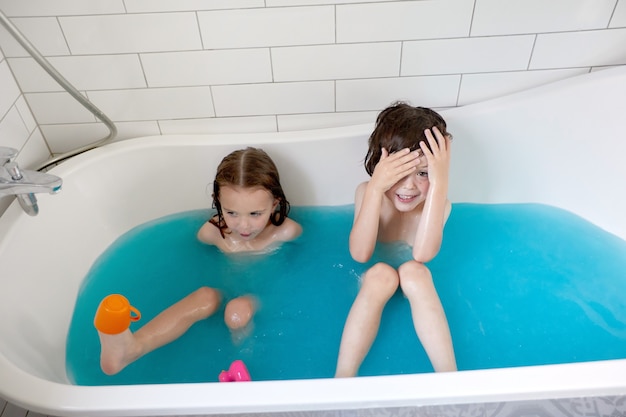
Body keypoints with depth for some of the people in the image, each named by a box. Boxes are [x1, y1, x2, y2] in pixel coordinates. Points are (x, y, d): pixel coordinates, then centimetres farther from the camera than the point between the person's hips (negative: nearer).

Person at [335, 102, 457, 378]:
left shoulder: (439, 203, -16)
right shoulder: (367, 193, -16)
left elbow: (422, 254, -36)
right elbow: (360, 254, -31)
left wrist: (439, 184, -43)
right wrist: (375, 188, -40)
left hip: (417, 289, 0)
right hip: (371, 285, 0)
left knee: (413, 271, -33)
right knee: (381, 273, -34)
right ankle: (343, 378, -29)